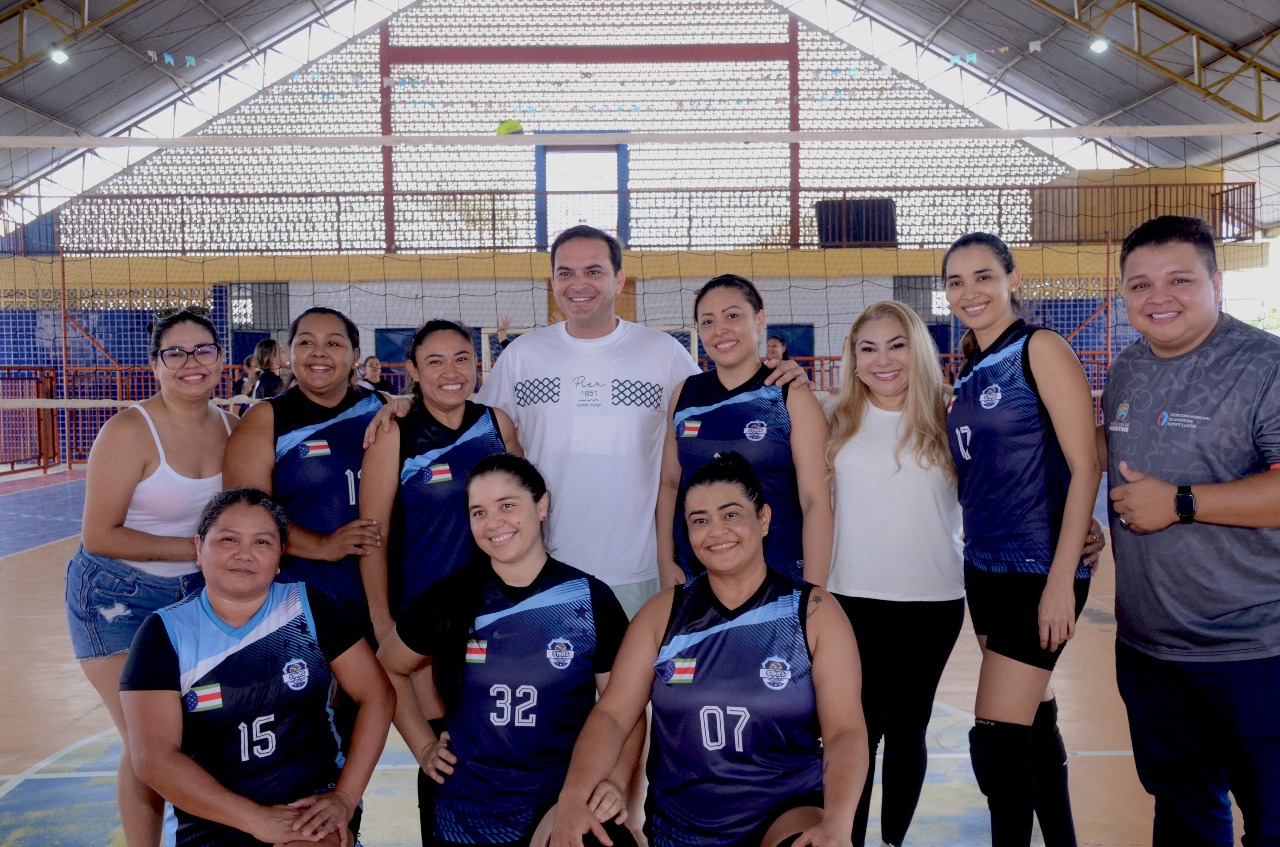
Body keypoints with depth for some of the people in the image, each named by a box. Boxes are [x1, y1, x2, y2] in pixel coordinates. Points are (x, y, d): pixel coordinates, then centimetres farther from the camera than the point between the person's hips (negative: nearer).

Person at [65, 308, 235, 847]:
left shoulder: (229, 427, -1)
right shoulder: (129, 433, -18)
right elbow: (98, 537, -18)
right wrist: (196, 548, -19)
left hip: (197, 594, 5)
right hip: (119, 600, -5)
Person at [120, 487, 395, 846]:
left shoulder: (309, 606, 2)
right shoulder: (164, 632, -1)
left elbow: (377, 696, 1)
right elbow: (154, 757, -9)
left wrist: (346, 797, -10)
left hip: (315, 804, -1)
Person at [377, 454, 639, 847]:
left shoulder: (592, 600, -6)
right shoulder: (448, 599, -3)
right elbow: (388, 669, 14)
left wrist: (615, 782, -15)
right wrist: (424, 747, 5)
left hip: (570, 809, -1)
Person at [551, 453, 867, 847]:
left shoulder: (814, 611, -3)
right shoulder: (663, 612, 3)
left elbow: (846, 730, -8)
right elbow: (612, 713, -4)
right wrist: (573, 797, -21)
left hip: (787, 810, -3)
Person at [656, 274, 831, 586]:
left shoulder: (792, 396, -5)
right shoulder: (685, 394, 4)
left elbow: (816, 501, -9)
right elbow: (669, 483, 10)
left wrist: (812, 595, -14)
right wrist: (665, 561, 0)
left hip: (779, 573, -3)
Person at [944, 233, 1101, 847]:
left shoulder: (1041, 349, -9)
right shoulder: (968, 373, 12)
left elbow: (1085, 467, -15)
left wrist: (1062, 580, -19)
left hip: (1039, 568, -8)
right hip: (986, 566, 8)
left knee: (997, 740, -7)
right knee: (1034, 721, 17)